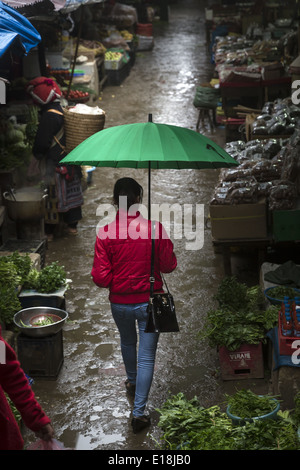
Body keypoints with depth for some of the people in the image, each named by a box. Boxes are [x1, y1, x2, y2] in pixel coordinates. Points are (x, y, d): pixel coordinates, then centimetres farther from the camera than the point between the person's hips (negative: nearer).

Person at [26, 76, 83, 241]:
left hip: (54, 164, -8)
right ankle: (72, 225, 28)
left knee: (53, 195, 2)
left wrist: (36, 155, -4)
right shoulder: (63, 109, 3)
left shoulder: (49, 116, -22)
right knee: (71, 192, 16)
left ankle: (49, 231, 10)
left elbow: (42, 143, -22)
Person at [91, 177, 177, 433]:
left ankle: (132, 381, 53)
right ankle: (139, 411, 4)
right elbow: (169, 265, -6)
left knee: (127, 342, 29)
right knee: (146, 356, 6)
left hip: (120, 303, 2)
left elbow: (101, 278, -14)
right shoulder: (155, 228, -16)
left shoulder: (105, 233, -15)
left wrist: (116, 280, 8)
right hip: (149, 301, -2)